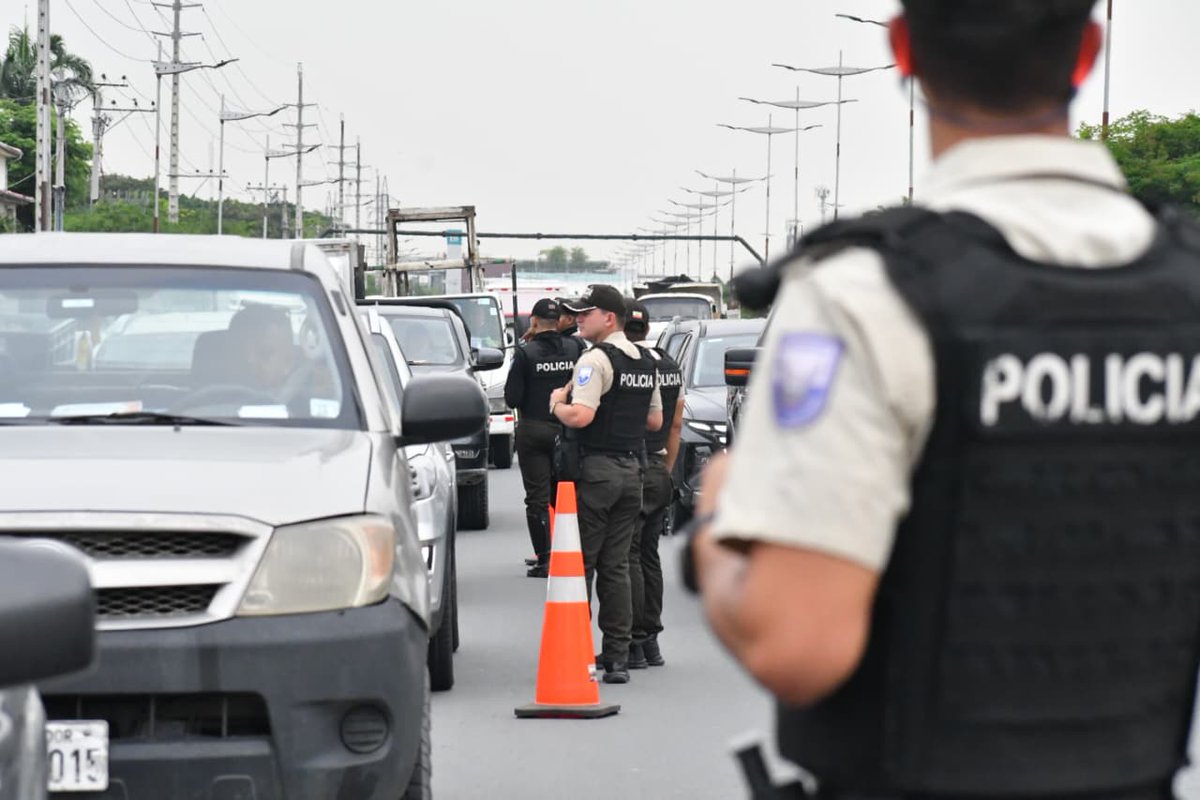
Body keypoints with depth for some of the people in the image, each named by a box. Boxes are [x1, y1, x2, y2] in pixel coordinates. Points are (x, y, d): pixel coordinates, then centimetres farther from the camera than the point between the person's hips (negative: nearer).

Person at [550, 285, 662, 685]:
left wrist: (556, 404, -4)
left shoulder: (596, 359, -13)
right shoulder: (645, 362, 13)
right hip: (632, 468, 8)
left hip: (597, 468, -8)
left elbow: (580, 416, -23)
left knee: (579, 562, -1)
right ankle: (617, 657, 7)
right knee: (616, 566, 9)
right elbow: (655, 420, 18)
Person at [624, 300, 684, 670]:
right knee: (649, 556, 14)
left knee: (626, 558, -5)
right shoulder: (672, 367, 11)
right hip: (659, 471, 7)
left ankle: (633, 643, -7)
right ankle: (651, 639, 17)